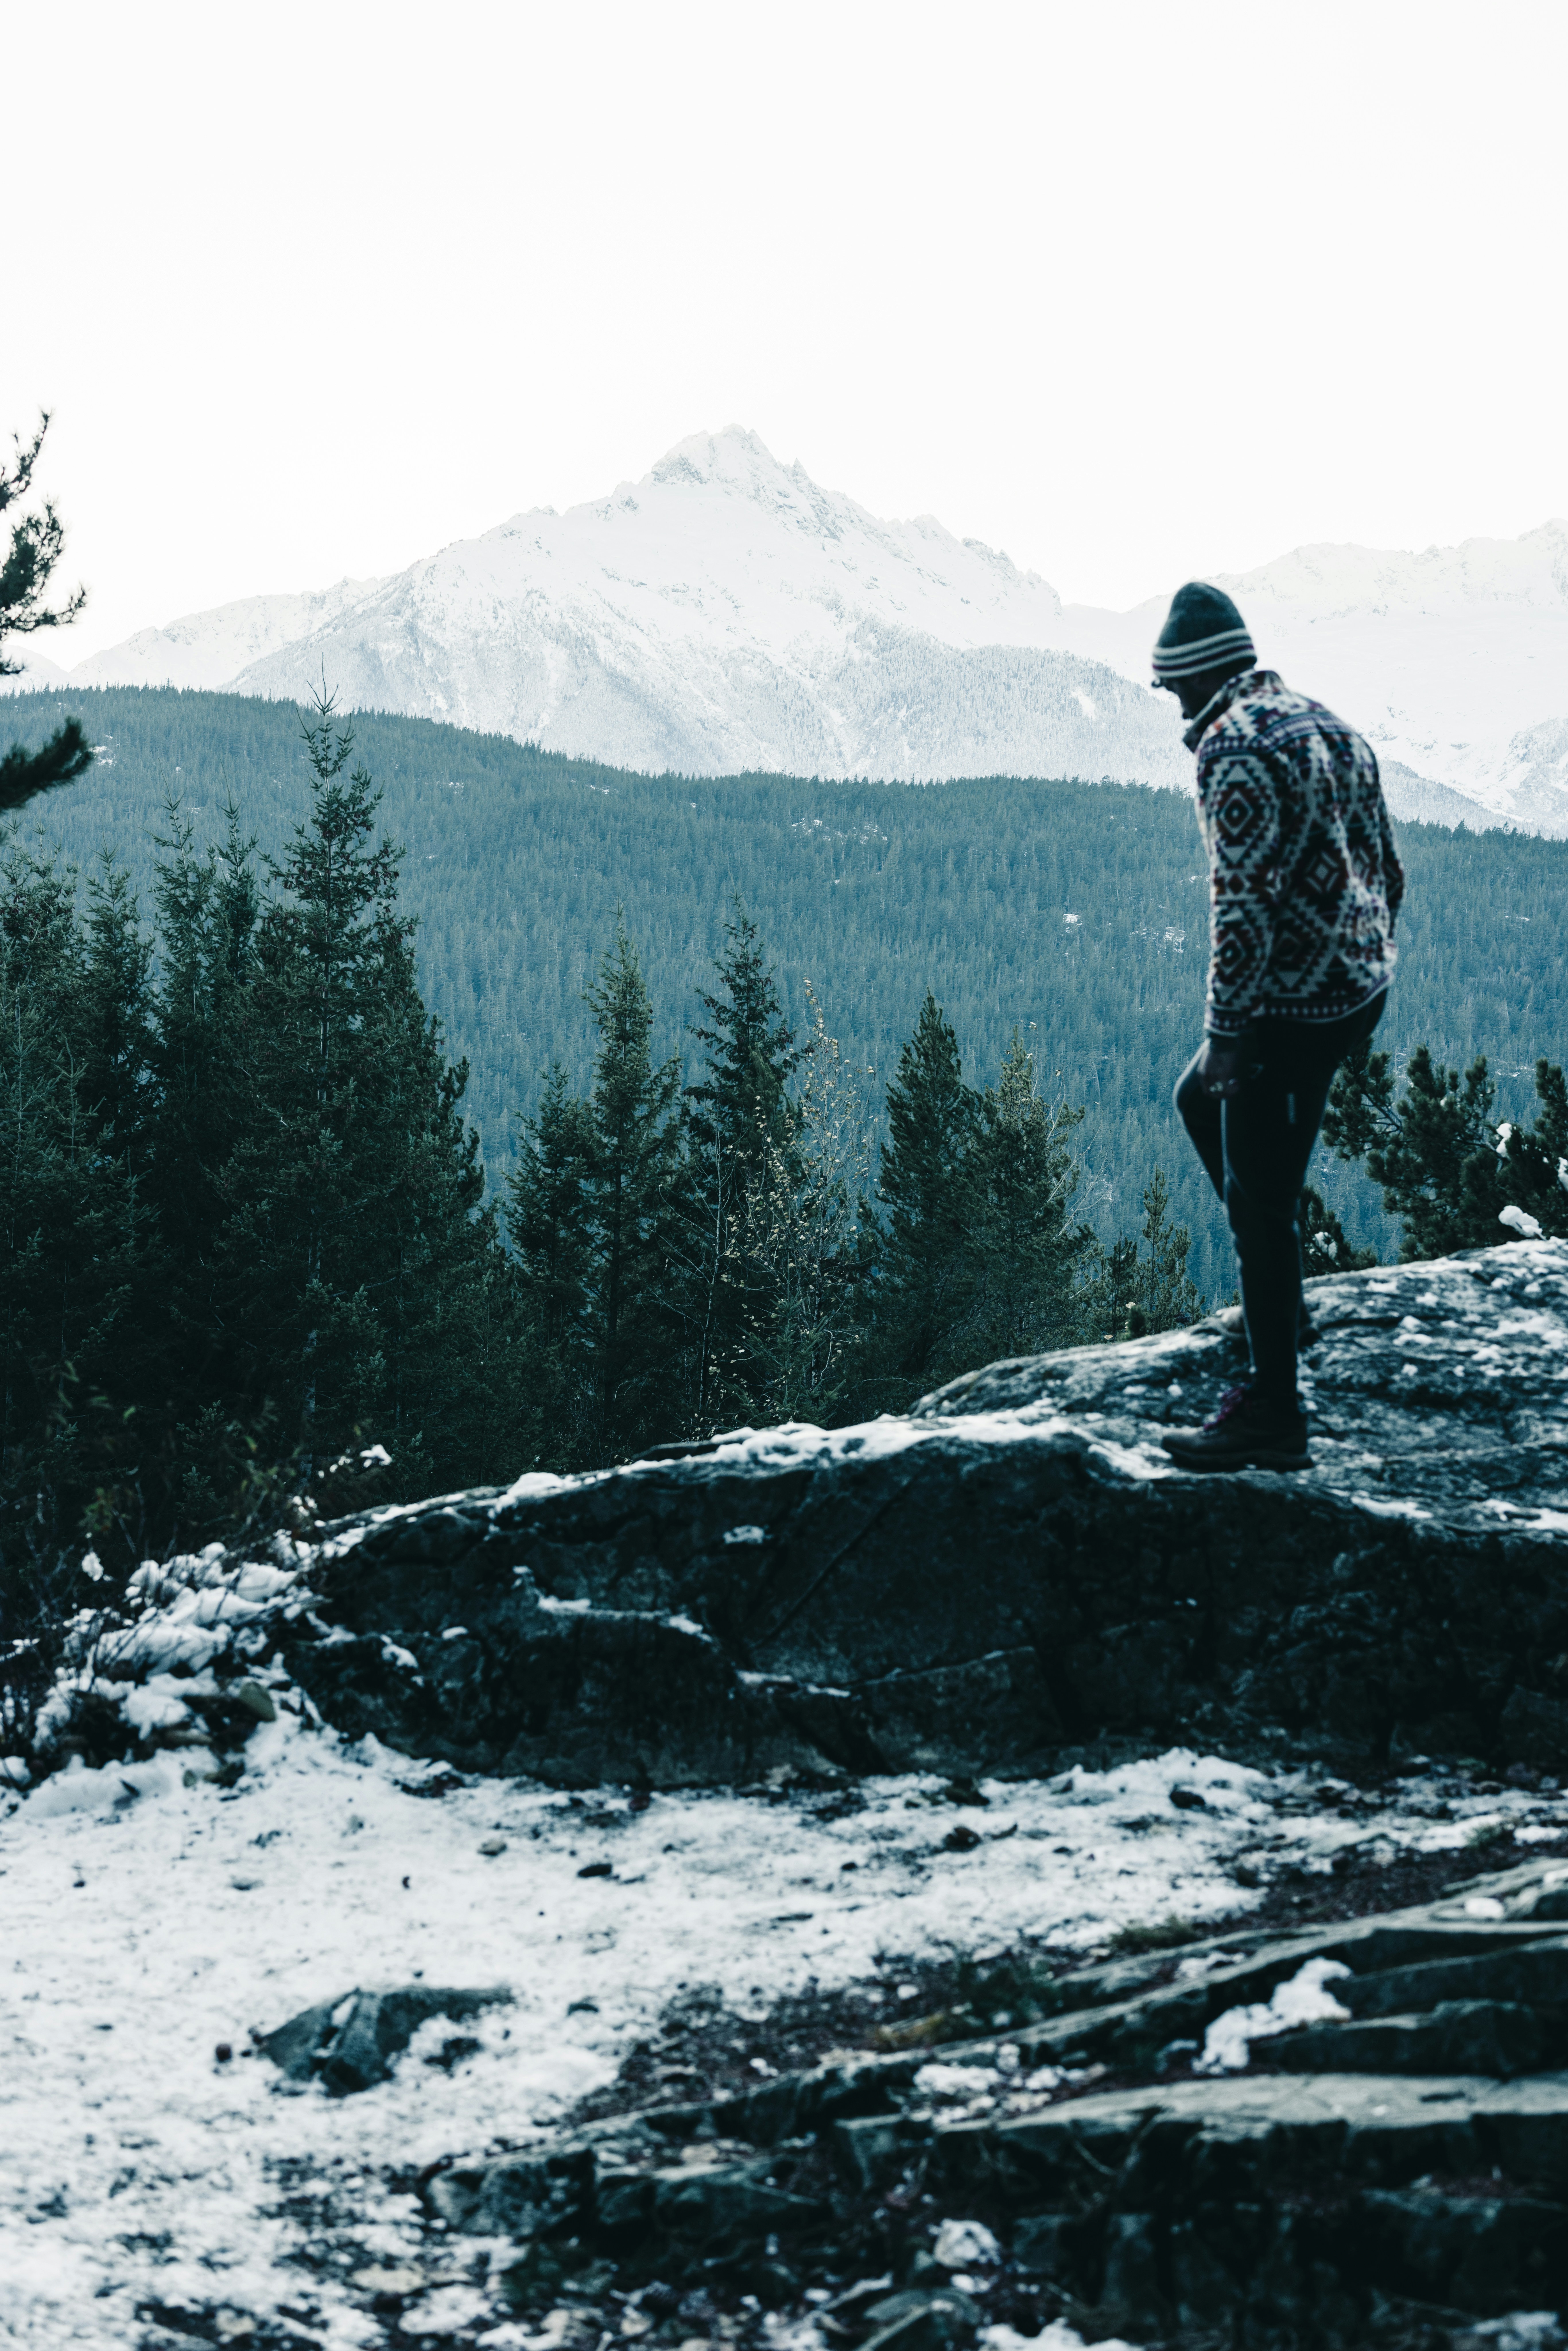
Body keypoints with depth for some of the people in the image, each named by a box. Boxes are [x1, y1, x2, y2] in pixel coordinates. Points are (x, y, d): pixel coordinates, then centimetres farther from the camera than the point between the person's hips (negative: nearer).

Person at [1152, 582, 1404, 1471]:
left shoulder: (1236, 744, -16)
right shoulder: (1331, 726, 13)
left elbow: (1245, 897, -22)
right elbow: (1388, 872, 17)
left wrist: (1227, 1026, -18)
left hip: (1290, 1004, -10)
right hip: (1361, 989, 10)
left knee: (1260, 1200, -2)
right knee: (1201, 1099, 28)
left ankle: (1275, 1415, 3)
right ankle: (1279, 1297, 29)